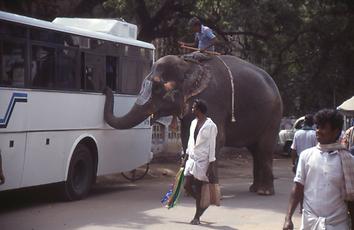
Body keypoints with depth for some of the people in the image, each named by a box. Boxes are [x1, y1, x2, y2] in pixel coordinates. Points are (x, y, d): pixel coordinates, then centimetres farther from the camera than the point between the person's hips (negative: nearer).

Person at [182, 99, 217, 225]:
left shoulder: (210, 126, -13)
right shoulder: (193, 123, 10)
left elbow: (212, 147, -13)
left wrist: (211, 166, -15)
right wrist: (186, 158, 17)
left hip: (202, 160, -7)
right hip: (192, 158, 7)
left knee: (198, 188, -1)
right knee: (187, 186, 4)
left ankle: (197, 217, 12)